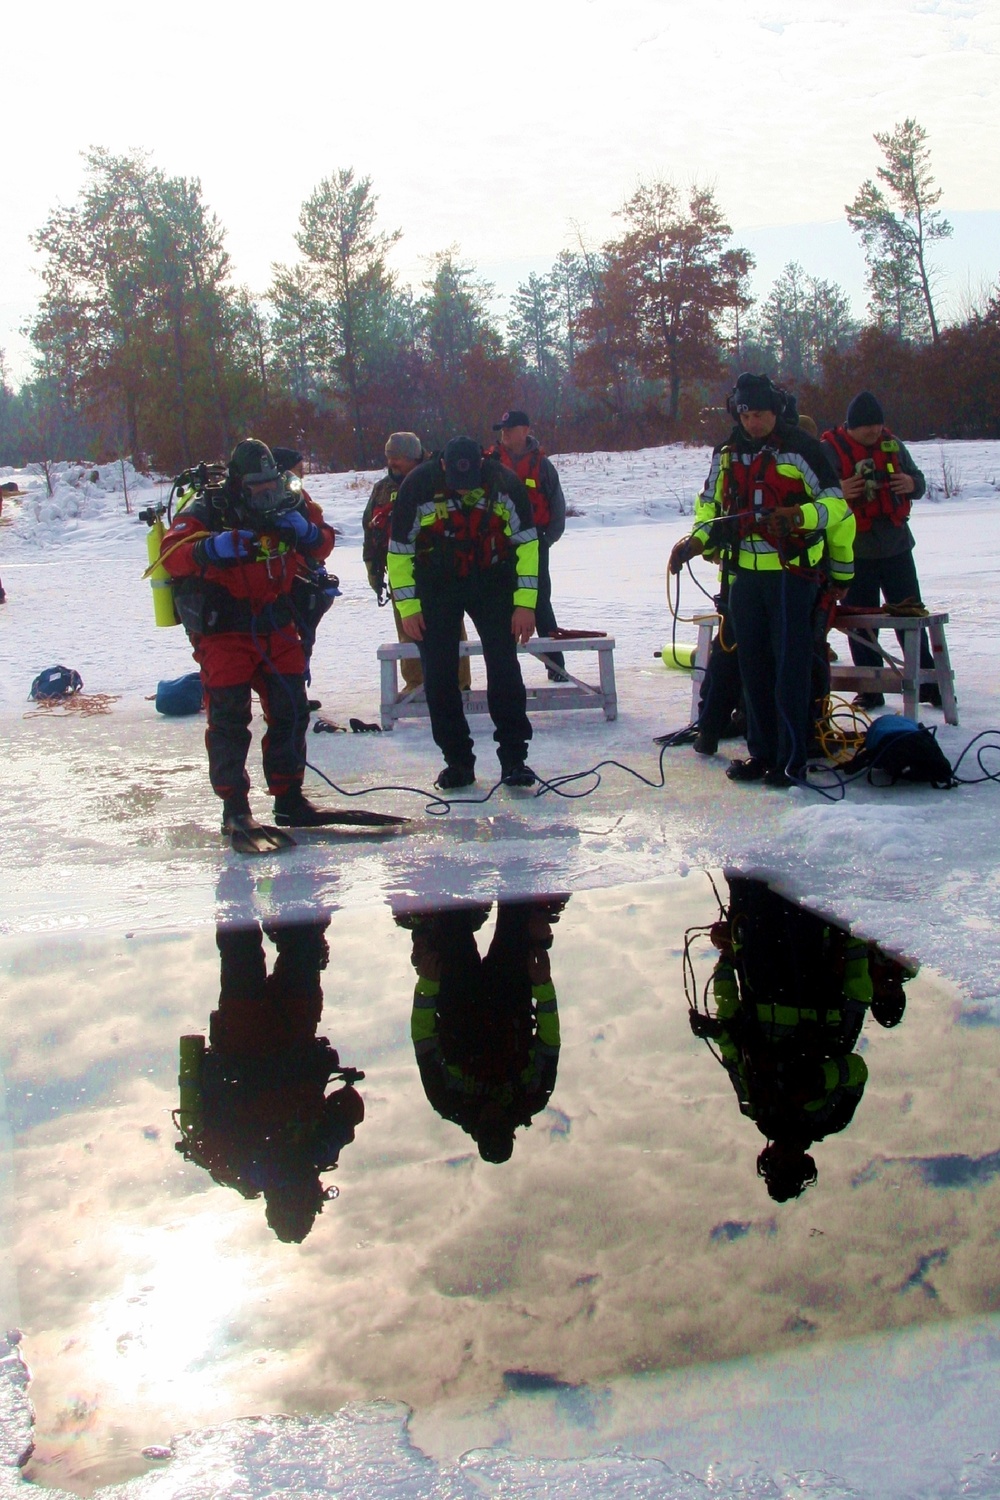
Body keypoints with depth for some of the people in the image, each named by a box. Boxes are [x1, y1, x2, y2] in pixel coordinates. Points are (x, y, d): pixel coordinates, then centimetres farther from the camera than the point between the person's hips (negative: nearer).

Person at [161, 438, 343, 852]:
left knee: (291, 711, 8)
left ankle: (289, 799, 21)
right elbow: (171, 554, -21)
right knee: (229, 718, -7)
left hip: (277, 627, 5)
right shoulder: (208, 510, -11)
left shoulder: (289, 504, 4)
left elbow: (322, 545, 10)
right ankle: (235, 810, 0)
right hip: (223, 629, -5)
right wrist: (212, 547, -39)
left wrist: (304, 530, -12)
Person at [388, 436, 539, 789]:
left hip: (492, 582, 0)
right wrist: (408, 607, -9)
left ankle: (514, 758, 1)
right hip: (436, 586, 0)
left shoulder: (505, 482, -17)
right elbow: (399, 550, -8)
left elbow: (526, 543, -8)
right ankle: (457, 761, 10)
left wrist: (524, 603, -12)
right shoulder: (418, 486, -19)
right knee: (439, 675, -2)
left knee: (504, 667, -7)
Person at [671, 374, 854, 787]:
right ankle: (762, 751, 19)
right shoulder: (727, 456, 12)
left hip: (792, 573, -6)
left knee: (790, 666, -5)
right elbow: (711, 510, 21)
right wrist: (694, 543, 4)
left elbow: (836, 506, -8)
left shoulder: (800, 449, -6)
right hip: (745, 575, 6)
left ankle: (792, 758, 1)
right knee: (752, 666, 10)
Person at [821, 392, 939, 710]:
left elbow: (918, 481, 16)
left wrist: (912, 484, -8)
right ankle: (870, 688, 10)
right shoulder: (830, 449, -7)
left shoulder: (892, 444, 8)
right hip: (854, 549, -4)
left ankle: (927, 682, 16)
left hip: (896, 544, 4)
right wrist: (840, 491, -33)